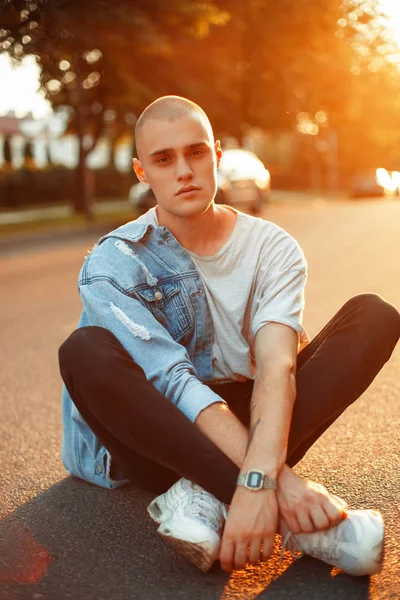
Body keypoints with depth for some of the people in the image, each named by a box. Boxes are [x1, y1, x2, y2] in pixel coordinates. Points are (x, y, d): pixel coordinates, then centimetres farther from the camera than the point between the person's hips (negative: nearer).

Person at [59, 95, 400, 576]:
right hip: (151, 440, -2)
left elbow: (276, 368, -22)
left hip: (243, 423, 3)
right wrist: (282, 480, -35)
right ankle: (292, 519, -37)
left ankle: (206, 493, -29)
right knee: (85, 350, -33)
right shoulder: (114, 263, -12)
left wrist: (260, 476, -41)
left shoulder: (272, 249, -6)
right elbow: (175, 380, -25)